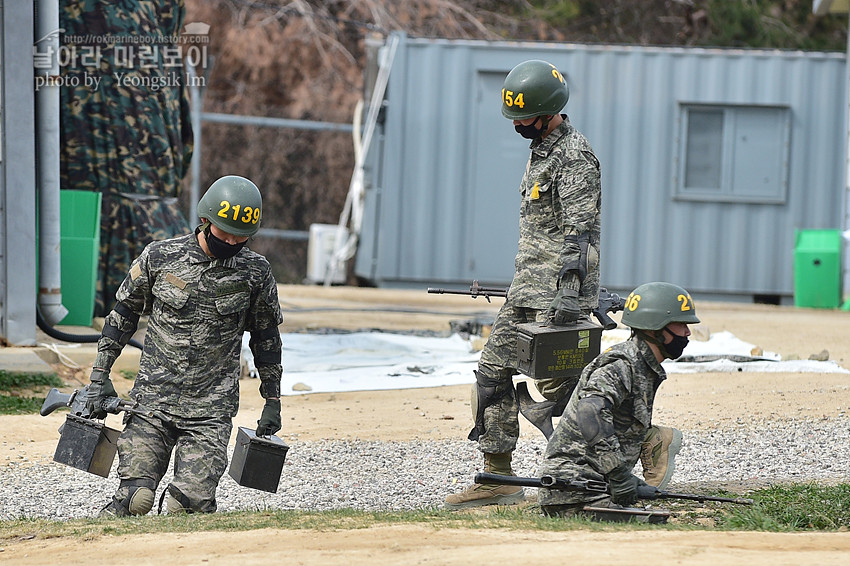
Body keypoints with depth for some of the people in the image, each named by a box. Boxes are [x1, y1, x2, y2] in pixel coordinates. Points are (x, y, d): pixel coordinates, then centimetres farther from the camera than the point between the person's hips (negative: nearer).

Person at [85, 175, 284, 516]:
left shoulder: (255, 272, 1)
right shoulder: (158, 257, -2)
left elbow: (265, 336, 14)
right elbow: (123, 313, 10)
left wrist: (272, 400, 16)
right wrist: (100, 376, 8)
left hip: (211, 411, 0)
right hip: (152, 401, 0)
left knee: (192, 504, -12)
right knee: (135, 498, -12)